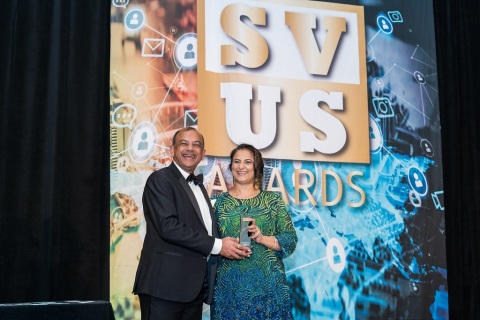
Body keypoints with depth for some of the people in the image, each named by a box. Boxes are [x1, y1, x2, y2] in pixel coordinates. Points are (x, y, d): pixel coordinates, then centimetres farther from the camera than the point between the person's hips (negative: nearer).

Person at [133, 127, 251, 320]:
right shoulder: (160, 179, -4)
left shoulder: (199, 186, 22)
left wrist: (230, 246, 1)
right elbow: (168, 226, -17)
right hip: (166, 283, -8)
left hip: (194, 287, 8)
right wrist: (216, 245, -14)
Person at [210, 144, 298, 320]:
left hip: (268, 284, 0)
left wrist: (262, 238, -14)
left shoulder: (273, 200, 5)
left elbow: (291, 240, 0)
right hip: (228, 285, 0)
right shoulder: (218, 201, 7)